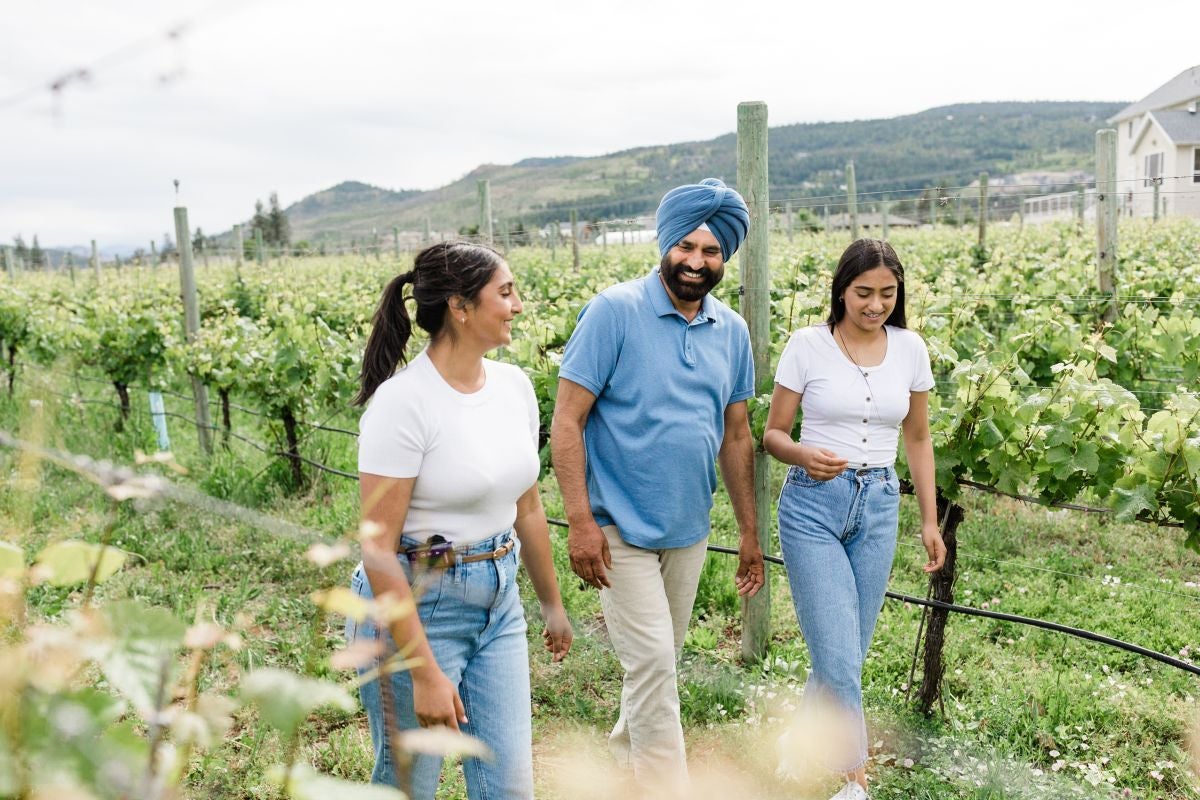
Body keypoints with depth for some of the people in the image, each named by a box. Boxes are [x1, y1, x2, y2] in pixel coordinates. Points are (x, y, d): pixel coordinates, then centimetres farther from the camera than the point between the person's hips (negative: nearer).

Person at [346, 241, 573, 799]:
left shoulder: (515, 385, 1)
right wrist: (425, 673, -21)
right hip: (412, 606, -6)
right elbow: (377, 548, -20)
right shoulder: (402, 402, -20)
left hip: (498, 603, 6)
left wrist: (552, 603, 19)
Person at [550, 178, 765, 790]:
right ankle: (667, 784, 10)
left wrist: (749, 532, 13)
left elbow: (735, 435, 12)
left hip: (689, 530, 6)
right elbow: (567, 421, -13)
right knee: (652, 662, -6)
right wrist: (580, 521, -19)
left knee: (660, 658, 18)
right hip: (622, 528, -5)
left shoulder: (732, 331, 4)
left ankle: (626, 751, 41)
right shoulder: (614, 311, -13)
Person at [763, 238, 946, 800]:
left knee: (848, 654, 11)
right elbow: (773, 434, 0)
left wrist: (930, 519, 11)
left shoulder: (910, 349, 4)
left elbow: (918, 440, 13)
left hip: (879, 505, 4)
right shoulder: (807, 344, -6)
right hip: (813, 504, -3)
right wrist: (804, 455, -22)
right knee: (839, 657, -9)